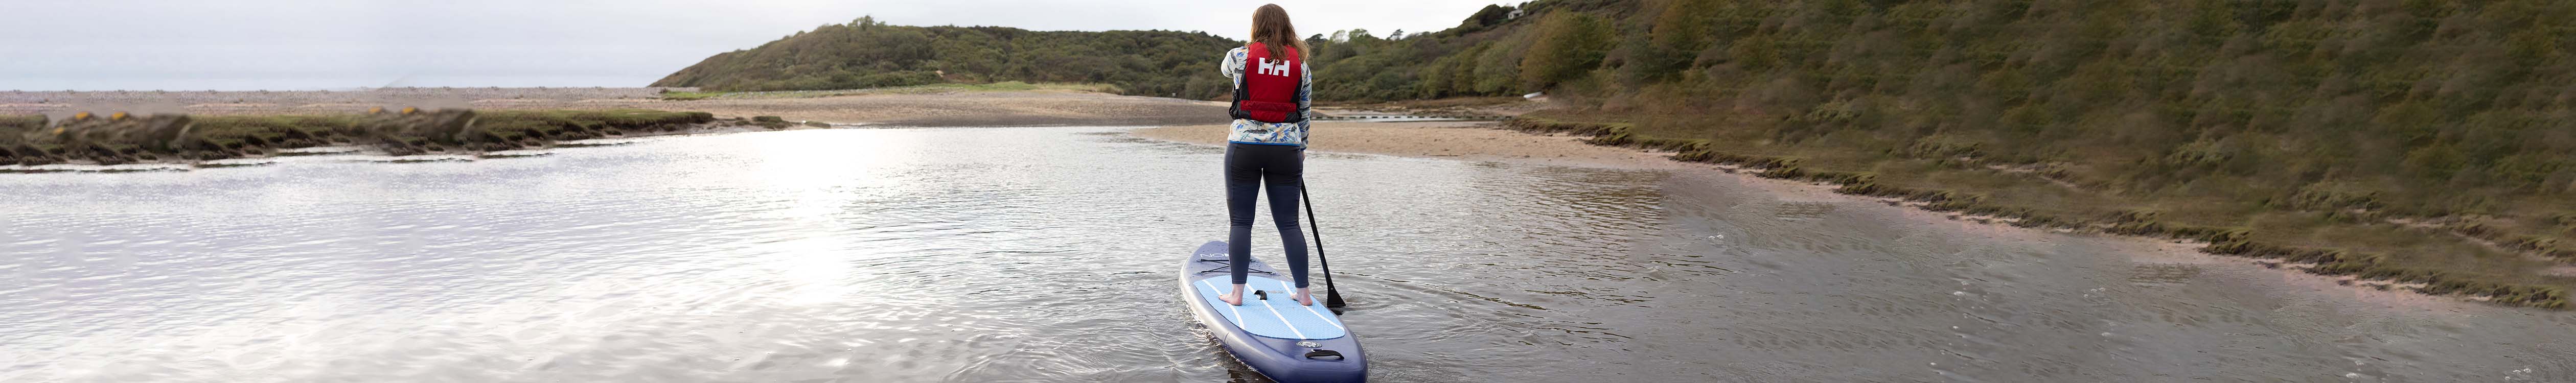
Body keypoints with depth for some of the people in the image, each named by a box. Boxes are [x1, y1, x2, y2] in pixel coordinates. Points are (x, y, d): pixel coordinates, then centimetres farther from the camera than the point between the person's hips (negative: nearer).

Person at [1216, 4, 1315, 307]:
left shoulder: (1239, 56, -1)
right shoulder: (1300, 65, 4)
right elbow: (1305, 112, 12)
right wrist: (1300, 149, 26)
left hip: (1244, 148, -2)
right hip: (1287, 149, 2)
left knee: (1241, 222, 5)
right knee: (1289, 223, 8)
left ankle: (1237, 293, 6)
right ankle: (1303, 293, 12)